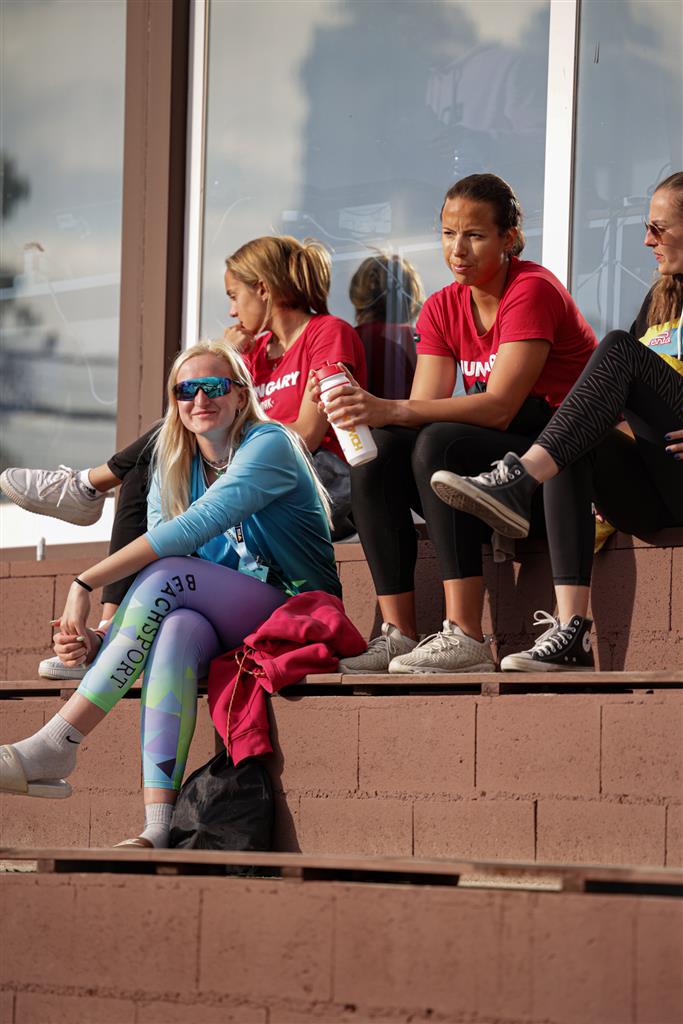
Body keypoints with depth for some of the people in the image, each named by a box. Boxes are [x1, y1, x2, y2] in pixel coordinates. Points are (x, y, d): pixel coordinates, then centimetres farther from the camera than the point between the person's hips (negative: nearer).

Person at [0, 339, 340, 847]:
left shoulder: (269, 445, -10)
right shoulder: (172, 471, 12)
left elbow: (195, 527, -24)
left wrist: (86, 582, -29)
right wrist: (98, 638, -21)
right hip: (222, 625, 5)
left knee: (168, 574, -29)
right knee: (176, 629, -32)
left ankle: (55, 746, -34)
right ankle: (159, 828, -46)